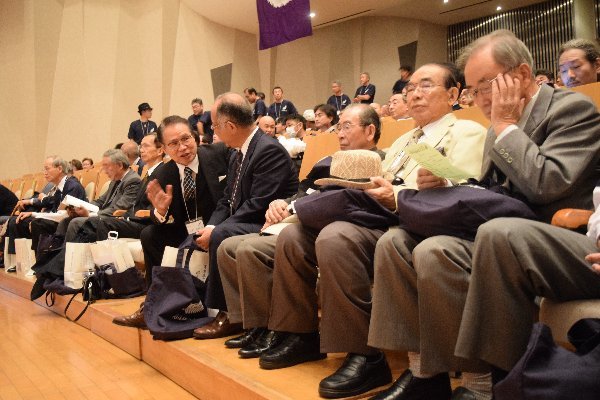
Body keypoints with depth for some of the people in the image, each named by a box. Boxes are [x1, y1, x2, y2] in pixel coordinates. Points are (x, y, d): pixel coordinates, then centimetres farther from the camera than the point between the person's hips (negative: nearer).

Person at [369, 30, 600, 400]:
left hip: (546, 242, -8)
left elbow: (546, 185, -22)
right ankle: (423, 370, -7)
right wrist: (444, 187, -1)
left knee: (434, 254, -31)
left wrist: (505, 124, -12)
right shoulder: (502, 126, 16)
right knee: (394, 242, -8)